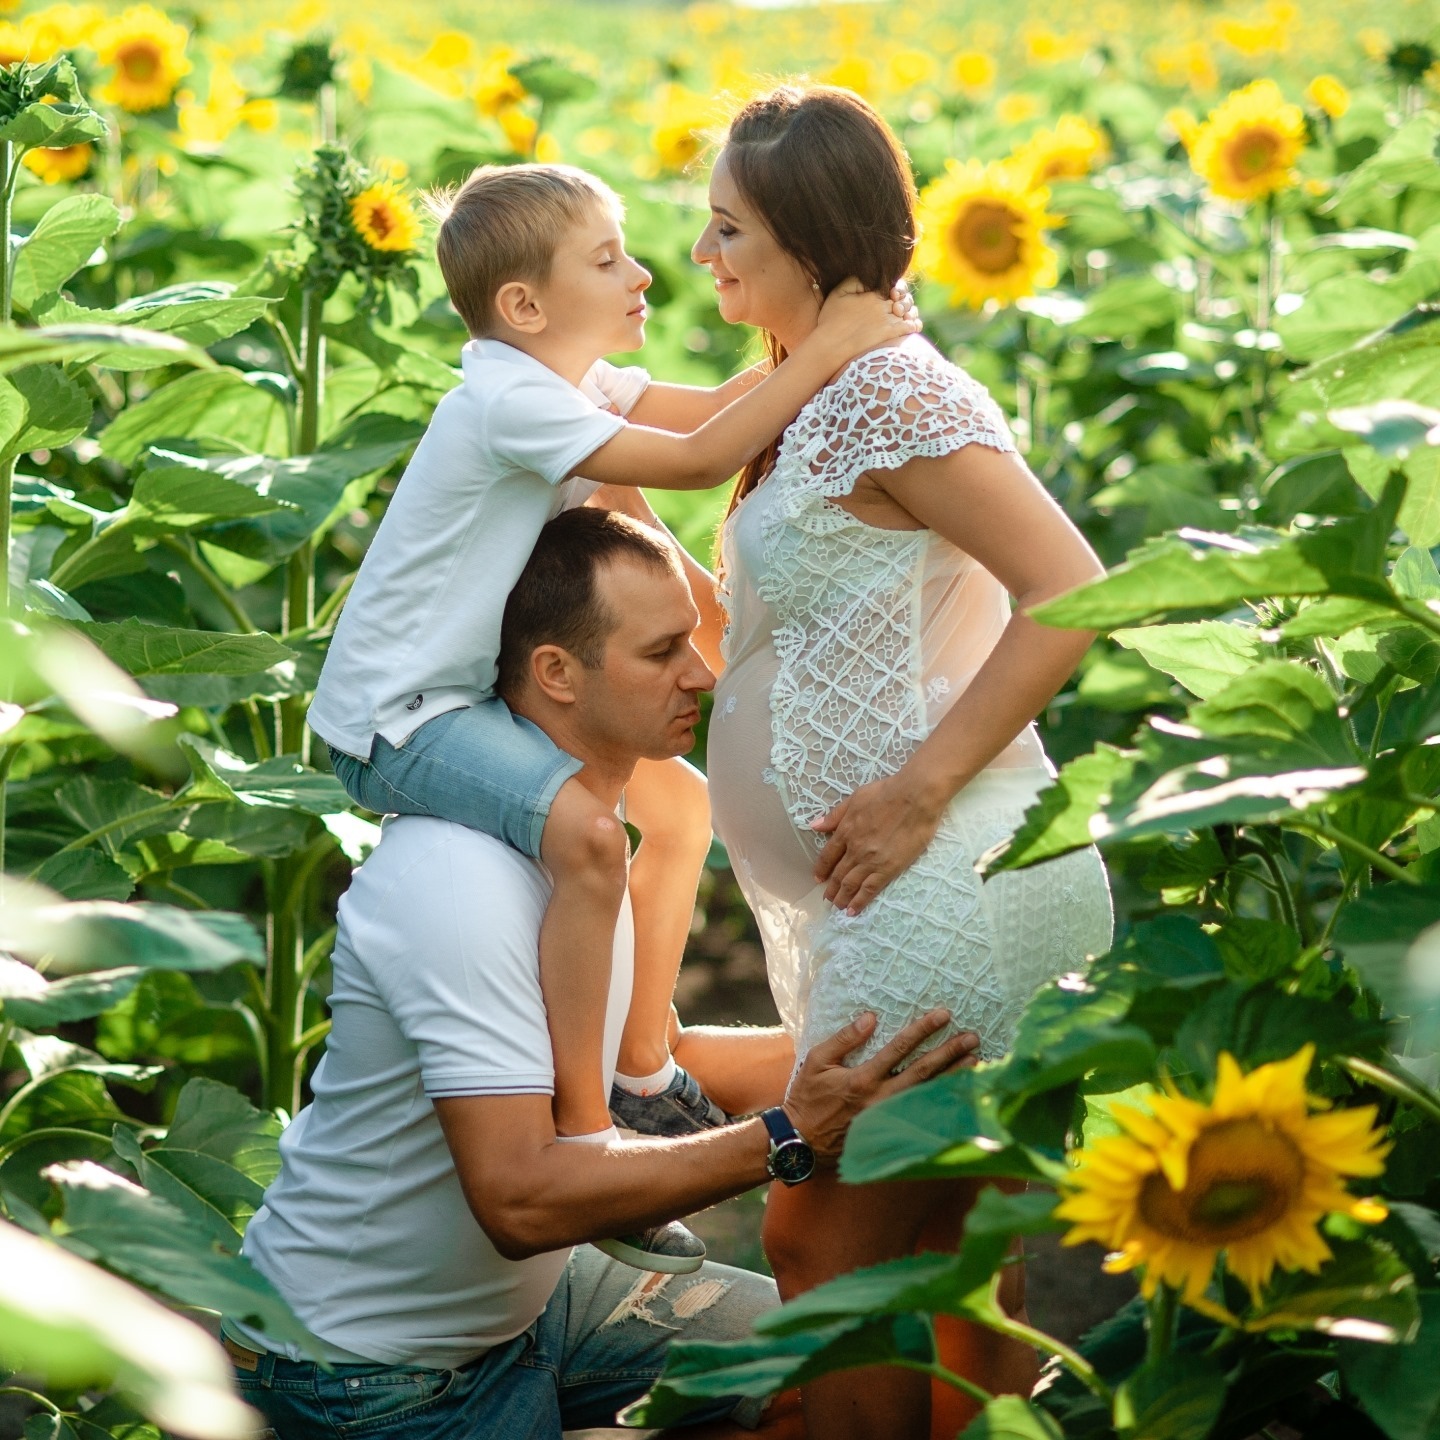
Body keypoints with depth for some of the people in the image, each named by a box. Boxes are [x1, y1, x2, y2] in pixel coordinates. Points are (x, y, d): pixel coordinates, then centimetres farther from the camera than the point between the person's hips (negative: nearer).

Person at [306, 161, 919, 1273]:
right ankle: (581, 1137, -23)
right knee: (587, 829, -32)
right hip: (393, 720, -11)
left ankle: (645, 1072, 26)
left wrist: (845, 334, -13)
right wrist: (828, 353, -25)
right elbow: (698, 459, -28)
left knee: (680, 801, 16)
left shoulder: (570, 380, 8)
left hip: (470, 696, 11)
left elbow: (714, 406, 2)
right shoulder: (509, 403, -23)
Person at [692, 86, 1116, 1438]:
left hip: (939, 893, -10)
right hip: (879, 906, 10)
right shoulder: (813, 394, 16)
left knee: (817, 1246, -5)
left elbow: (1071, 593, -22)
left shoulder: (890, 390, -15)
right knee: (951, 1258, 16)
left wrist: (919, 789, -22)